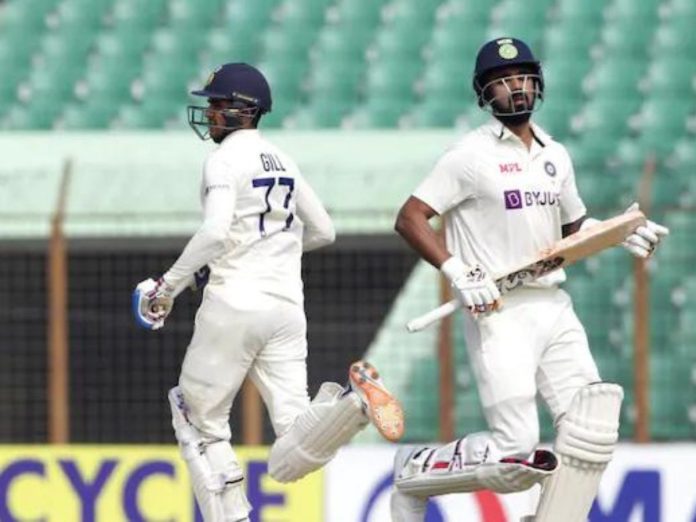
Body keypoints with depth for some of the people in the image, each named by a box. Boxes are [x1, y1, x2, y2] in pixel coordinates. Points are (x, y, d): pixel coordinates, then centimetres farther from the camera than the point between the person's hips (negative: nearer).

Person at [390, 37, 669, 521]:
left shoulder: (555, 156, 15)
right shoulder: (472, 155, -6)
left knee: (592, 426, -6)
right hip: (499, 314, -7)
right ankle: (416, 471, 12)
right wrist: (457, 272, -20)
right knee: (515, 452, -12)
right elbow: (410, 218, -9)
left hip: (555, 310, 7)